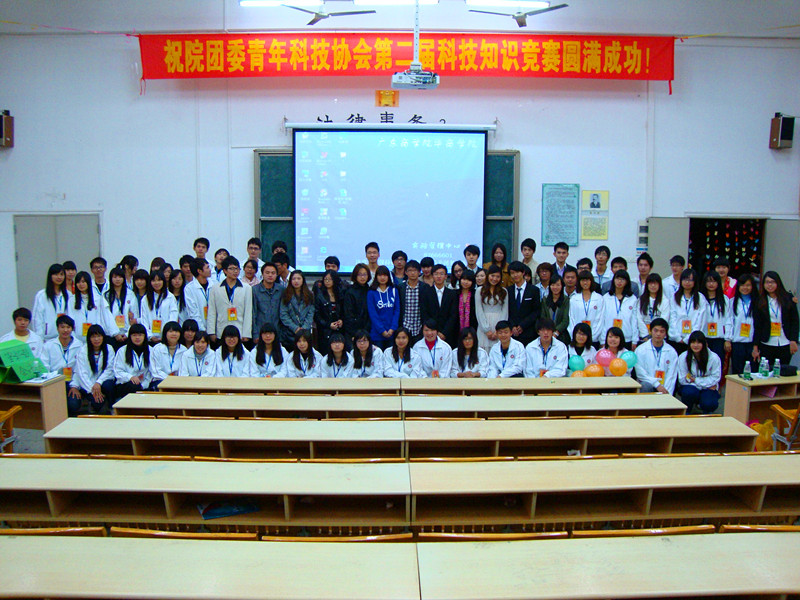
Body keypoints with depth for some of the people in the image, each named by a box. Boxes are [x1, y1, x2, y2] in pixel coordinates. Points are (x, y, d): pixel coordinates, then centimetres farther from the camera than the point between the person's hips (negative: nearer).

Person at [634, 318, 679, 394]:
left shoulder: (672, 352, 7)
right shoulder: (640, 349, 1)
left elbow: (671, 376, 2)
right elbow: (640, 374, -5)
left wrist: (666, 392, -12)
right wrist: (657, 384, -14)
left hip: (664, 386, 1)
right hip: (648, 383, -1)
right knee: (646, 386, -33)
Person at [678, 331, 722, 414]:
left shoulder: (714, 358, -13)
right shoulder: (683, 357, -13)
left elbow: (715, 378, -8)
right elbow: (682, 379, -11)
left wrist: (696, 380, -17)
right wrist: (705, 383, -15)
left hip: (708, 389, 0)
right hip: (690, 387, 0)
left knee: (709, 404, -29)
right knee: (689, 392, -35)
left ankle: (706, 411, 12)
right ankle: (686, 412, -2)